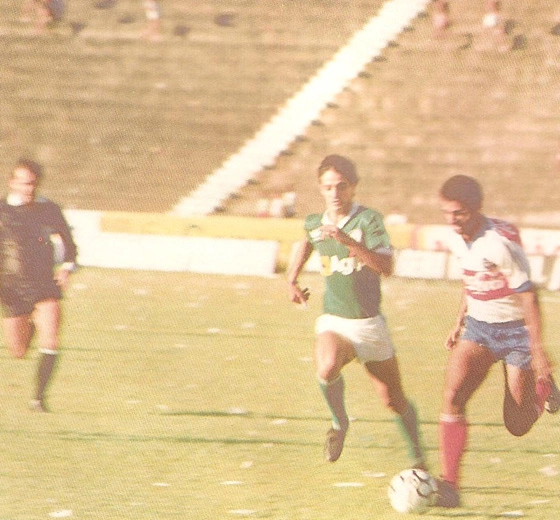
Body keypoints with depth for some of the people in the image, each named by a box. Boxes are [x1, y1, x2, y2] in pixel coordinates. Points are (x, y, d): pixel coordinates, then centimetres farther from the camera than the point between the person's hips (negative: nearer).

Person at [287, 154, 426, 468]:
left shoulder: (369, 220, -12)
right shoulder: (315, 224, 3)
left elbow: (386, 267, -27)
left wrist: (347, 240, -33)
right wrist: (293, 278, 18)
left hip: (369, 324, -2)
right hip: (333, 322, 2)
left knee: (394, 401, 5)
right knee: (327, 368, -33)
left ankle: (417, 458, 30)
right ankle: (340, 423, -5)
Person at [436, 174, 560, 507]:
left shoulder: (499, 243, -26)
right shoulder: (457, 240, -2)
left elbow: (527, 293, -21)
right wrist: (460, 322, 19)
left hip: (515, 329, -6)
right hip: (478, 328, 6)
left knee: (517, 426, 2)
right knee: (453, 395, -17)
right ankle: (449, 483, -14)